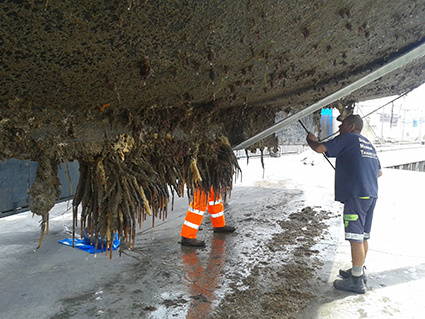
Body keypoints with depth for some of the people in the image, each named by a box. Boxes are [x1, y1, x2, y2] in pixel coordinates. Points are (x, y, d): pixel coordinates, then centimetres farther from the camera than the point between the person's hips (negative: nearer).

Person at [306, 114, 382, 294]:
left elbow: (320, 148, -11)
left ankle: (356, 281, 0)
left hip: (356, 195, -9)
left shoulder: (347, 138, -4)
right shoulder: (368, 144, 21)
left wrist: (310, 140, 10)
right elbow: (379, 172, 25)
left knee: (356, 237, -5)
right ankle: (359, 271, 29)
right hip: (371, 195, 9)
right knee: (363, 236, 17)